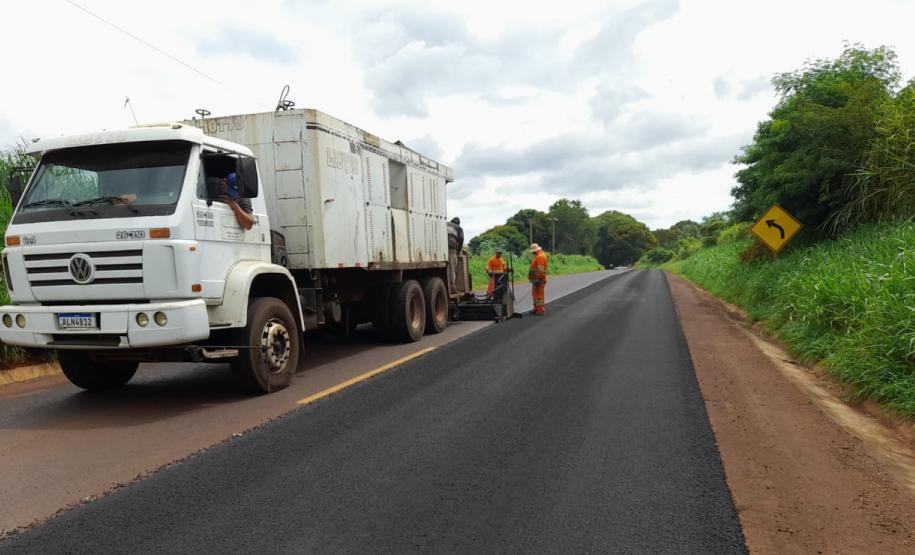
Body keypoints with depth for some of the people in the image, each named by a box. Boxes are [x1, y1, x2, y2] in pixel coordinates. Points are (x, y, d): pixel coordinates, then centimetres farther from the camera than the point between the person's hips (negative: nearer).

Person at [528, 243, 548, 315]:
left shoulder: (540, 256, -17)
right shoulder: (538, 256, 17)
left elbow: (540, 270, -23)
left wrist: (537, 279, -25)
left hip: (539, 280, -11)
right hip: (536, 279, 11)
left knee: (539, 294, -6)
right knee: (535, 294, 16)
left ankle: (540, 310, -2)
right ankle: (536, 309, 25)